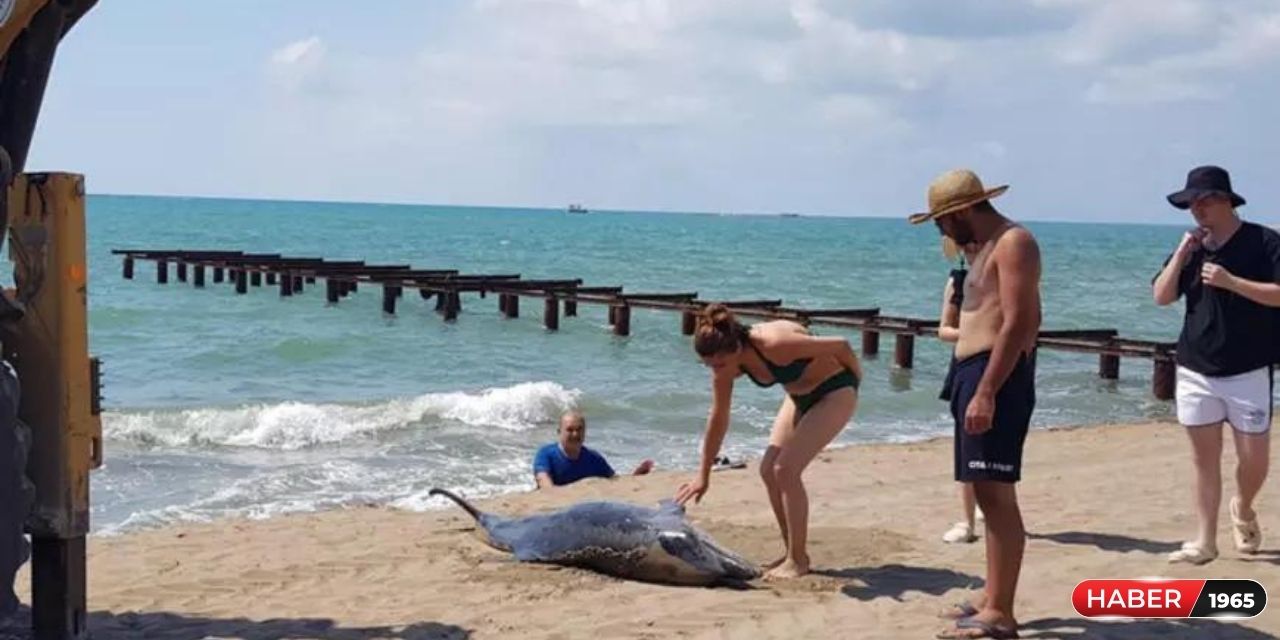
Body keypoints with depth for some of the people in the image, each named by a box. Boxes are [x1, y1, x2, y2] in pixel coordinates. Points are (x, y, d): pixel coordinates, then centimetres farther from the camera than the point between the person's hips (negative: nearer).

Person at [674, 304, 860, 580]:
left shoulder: (775, 344, -36)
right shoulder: (726, 363, -14)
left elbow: (840, 346, -25)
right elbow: (718, 419, 0)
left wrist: (858, 380, -5)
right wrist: (703, 475, 4)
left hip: (835, 391, -7)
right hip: (799, 396, 7)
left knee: (786, 469, -16)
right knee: (768, 470, -1)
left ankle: (798, 559, -5)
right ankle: (792, 552, 13)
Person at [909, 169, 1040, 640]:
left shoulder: (1012, 242, -10)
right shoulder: (989, 246, 21)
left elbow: (1017, 323, -20)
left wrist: (986, 392, -25)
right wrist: (975, 387, 17)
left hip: (995, 375, -10)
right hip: (976, 372, 10)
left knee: (996, 494, -12)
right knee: (988, 494, 12)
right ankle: (992, 600, 19)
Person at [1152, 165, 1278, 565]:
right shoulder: (1192, 247, 9)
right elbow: (1161, 297, 4)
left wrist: (1231, 281, -21)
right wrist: (1182, 254, -8)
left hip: (1247, 372, -4)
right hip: (1195, 372, 4)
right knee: (1205, 458, 6)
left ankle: (1242, 510, 31)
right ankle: (1205, 540, 11)